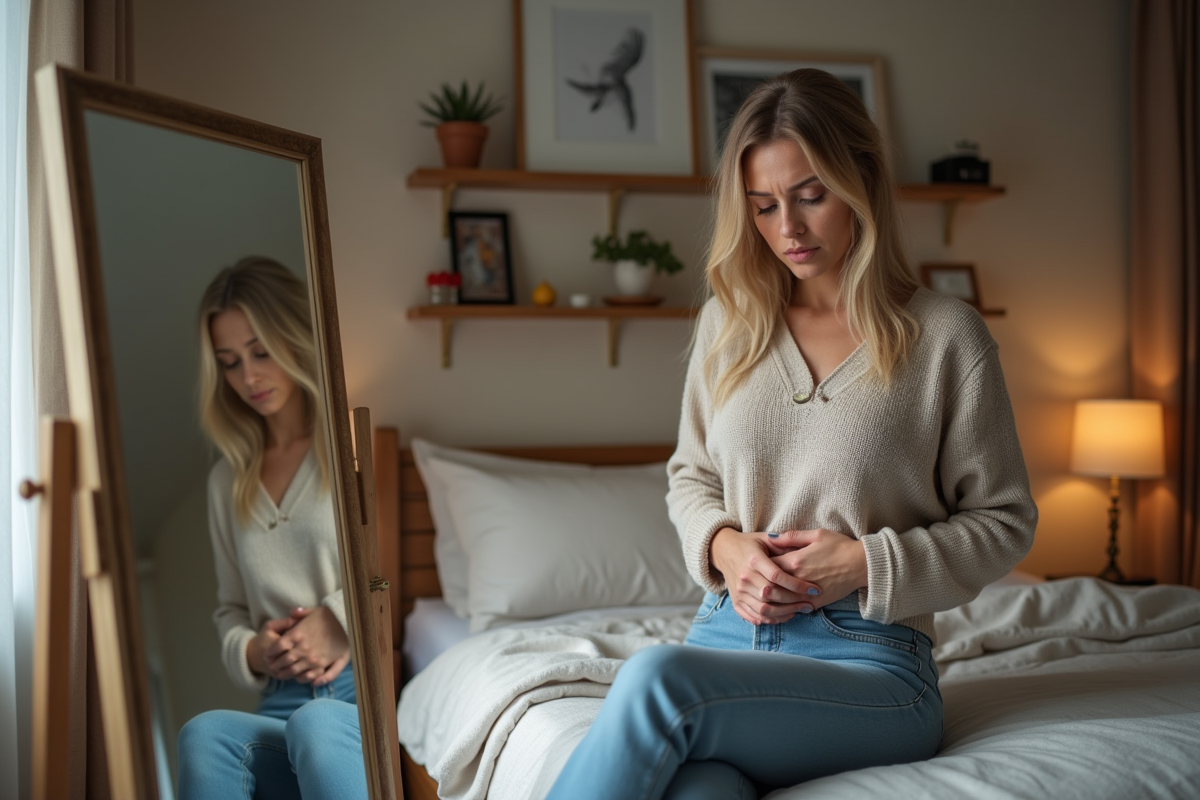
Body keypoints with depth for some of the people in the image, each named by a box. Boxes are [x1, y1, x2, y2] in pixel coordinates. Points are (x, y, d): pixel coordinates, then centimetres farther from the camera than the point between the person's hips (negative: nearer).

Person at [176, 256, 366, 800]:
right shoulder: (229, 480, 21)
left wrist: (337, 618, -8)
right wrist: (253, 651, 4)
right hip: (282, 707, 4)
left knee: (316, 724, -38)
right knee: (204, 736, -31)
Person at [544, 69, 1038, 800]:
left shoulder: (946, 335, 0)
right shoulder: (730, 322, 12)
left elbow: (1004, 521, 5)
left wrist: (869, 561, -10)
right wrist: (723, 543, -1)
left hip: (871, 661, -2)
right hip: (728, 633, 3)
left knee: (657, 678, -33)